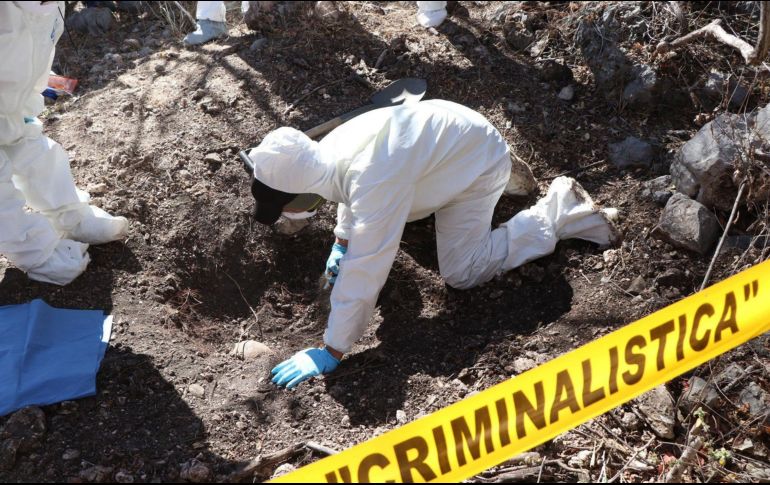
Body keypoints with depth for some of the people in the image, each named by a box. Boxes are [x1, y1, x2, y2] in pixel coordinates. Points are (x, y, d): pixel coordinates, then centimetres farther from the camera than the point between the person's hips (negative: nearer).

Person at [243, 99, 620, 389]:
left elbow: (364, 271, -40)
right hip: (448, 129, 8)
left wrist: (332, 351, -34)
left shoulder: (371, 180, -42)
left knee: (461, 273, -9)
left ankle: (558, 213, 4)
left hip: (478, 162, -8)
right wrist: (342, 240, 14)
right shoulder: (327, 151, -15)